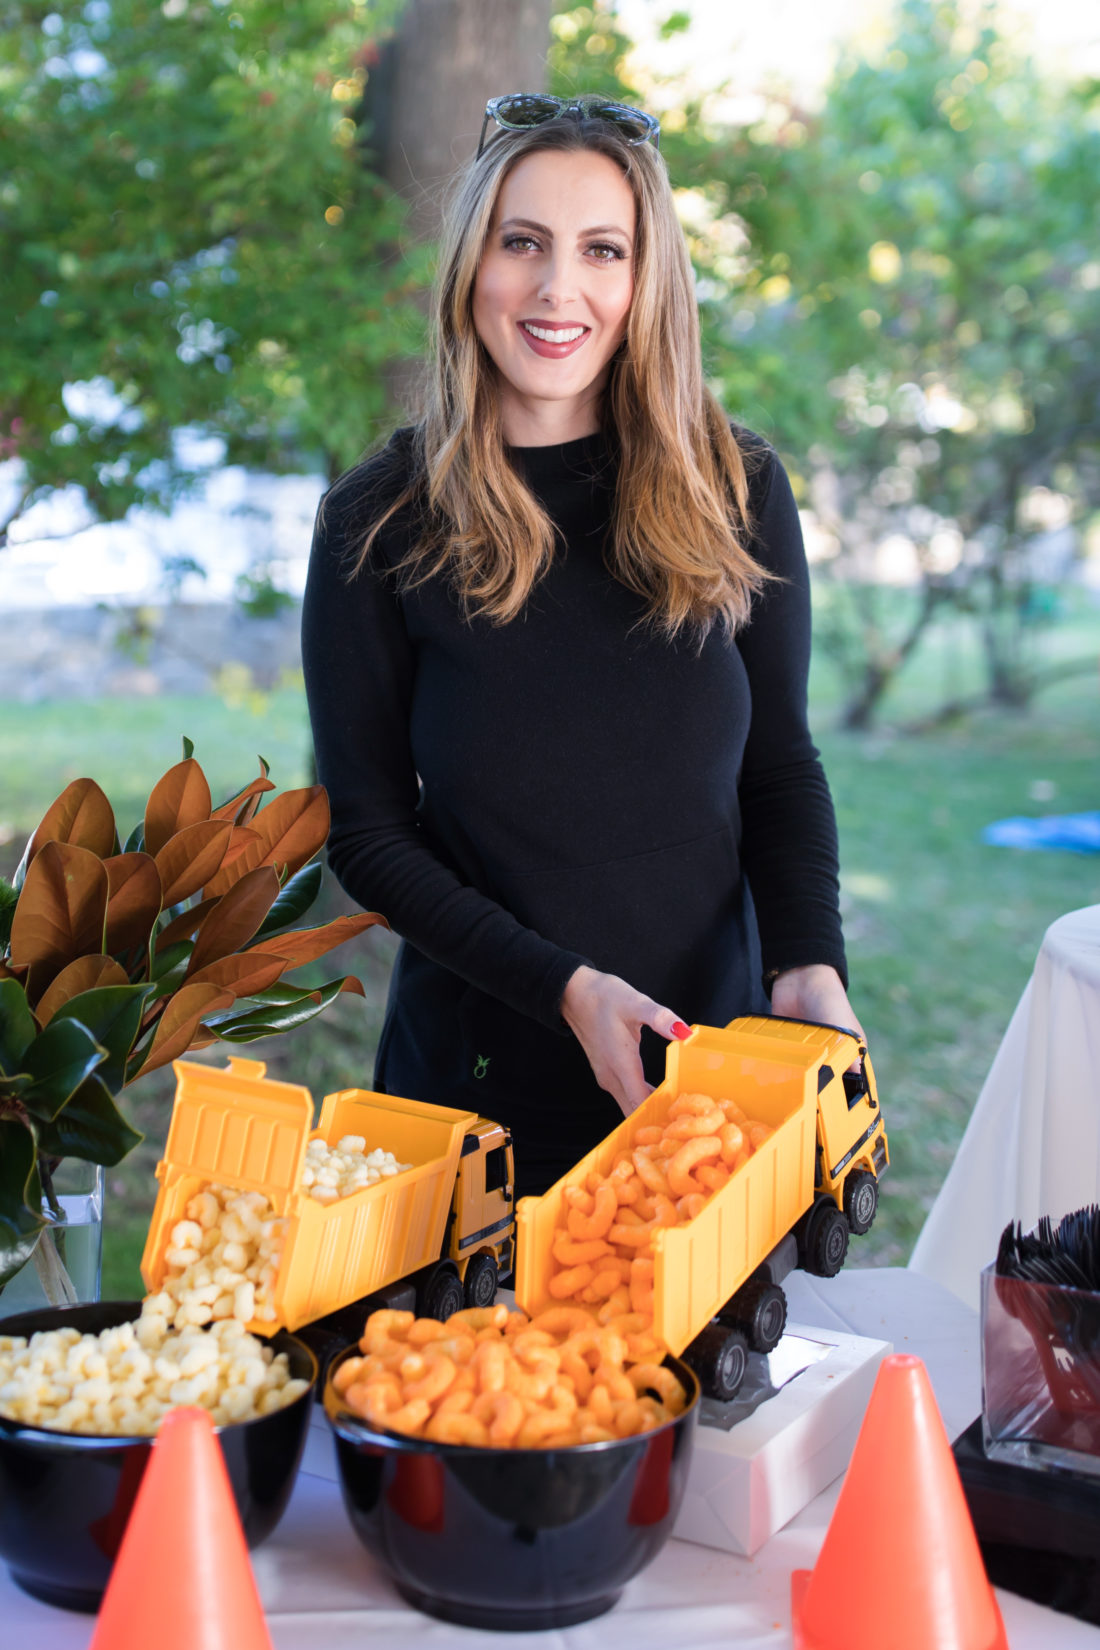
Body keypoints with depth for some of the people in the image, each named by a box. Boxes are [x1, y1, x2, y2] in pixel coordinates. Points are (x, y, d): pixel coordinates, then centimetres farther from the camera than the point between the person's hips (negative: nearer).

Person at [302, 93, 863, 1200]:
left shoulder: (737, 489, -3)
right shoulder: (377, 523, -8)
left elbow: (780, 766, 4)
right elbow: (365, 830, -6)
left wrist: (810, 963, -13)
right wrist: (565, 987, -17)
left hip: (715, 1062, 2)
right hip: (478, 1081, -1)